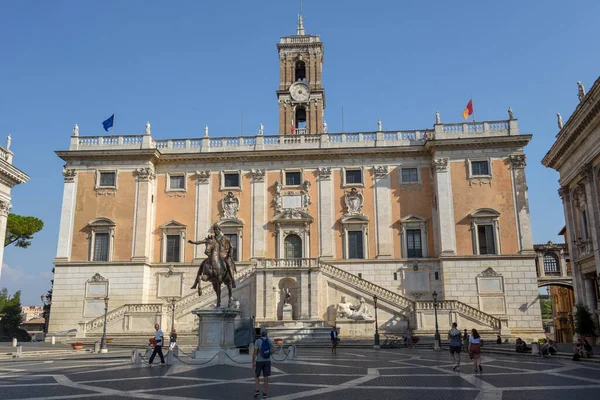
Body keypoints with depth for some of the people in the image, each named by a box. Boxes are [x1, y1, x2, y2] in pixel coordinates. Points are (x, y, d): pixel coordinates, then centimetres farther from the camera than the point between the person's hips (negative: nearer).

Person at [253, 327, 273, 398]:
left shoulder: (257, 341, -11)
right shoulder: (269, 341, 0)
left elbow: (255, 352, -14)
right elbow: (271, 351, 11)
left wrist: (253, 362, -9)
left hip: (259, 362, -2)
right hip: (267, 361, 2)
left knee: (256, 377, 15)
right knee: (266, 378, 6)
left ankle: (257, 391, 1)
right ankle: (264, 394, 3)